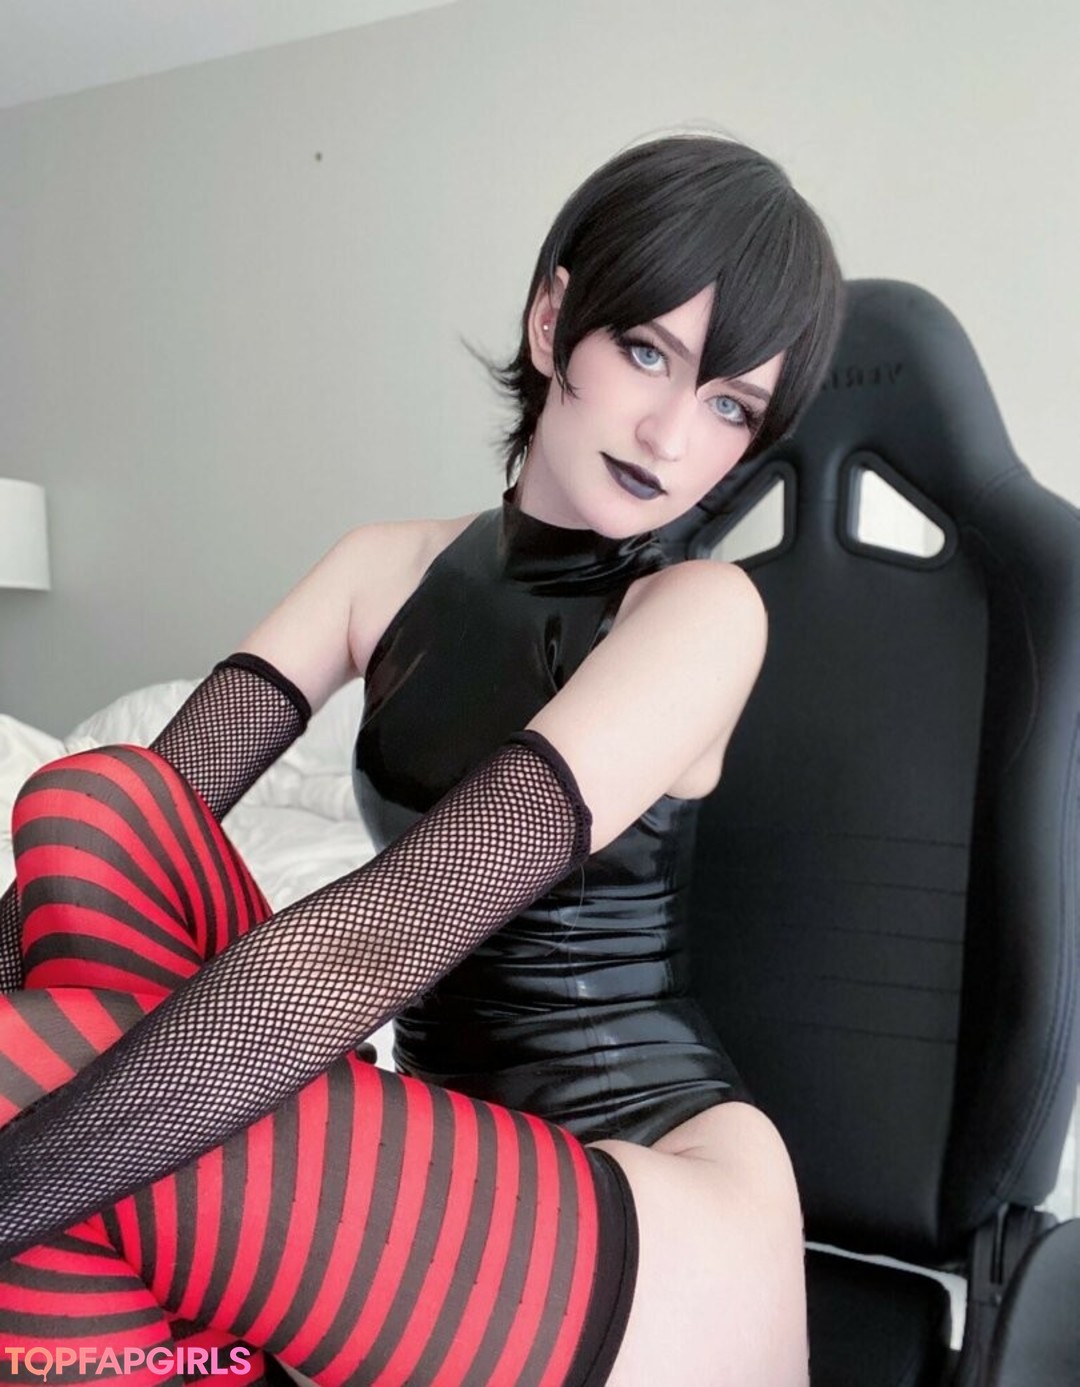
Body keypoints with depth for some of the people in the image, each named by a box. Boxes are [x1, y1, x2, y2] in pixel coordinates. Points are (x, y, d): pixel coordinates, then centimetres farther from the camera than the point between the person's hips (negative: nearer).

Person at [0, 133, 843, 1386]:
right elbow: (157, 795, -6)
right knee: (101, 810, -17)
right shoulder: (389, 566, 6)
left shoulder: (703, 612, -12)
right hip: (452, 1161, 6)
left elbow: (377, 941, -25)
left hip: (663, 1220, -5)